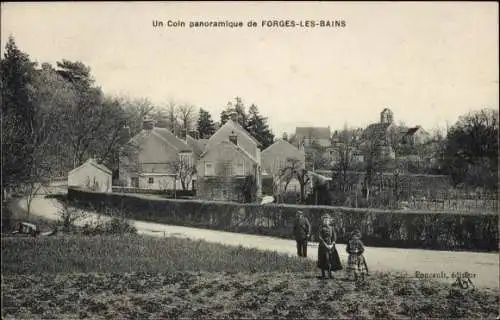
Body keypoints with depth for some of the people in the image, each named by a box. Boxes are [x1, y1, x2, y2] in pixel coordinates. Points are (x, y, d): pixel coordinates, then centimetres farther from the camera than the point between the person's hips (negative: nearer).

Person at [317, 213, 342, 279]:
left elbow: (334, 237, 5)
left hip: (331, 246, 3)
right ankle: (323, 274, 7)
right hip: (323, 246, -3)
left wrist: (332, 244, -10)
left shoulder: (332, 228, 7)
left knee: (331, 259, 0)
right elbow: (319, 237, -9)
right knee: (323, 260, -1)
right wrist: (325, 244, -16)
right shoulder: (321, 228, -3)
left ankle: (330, 273, 11)